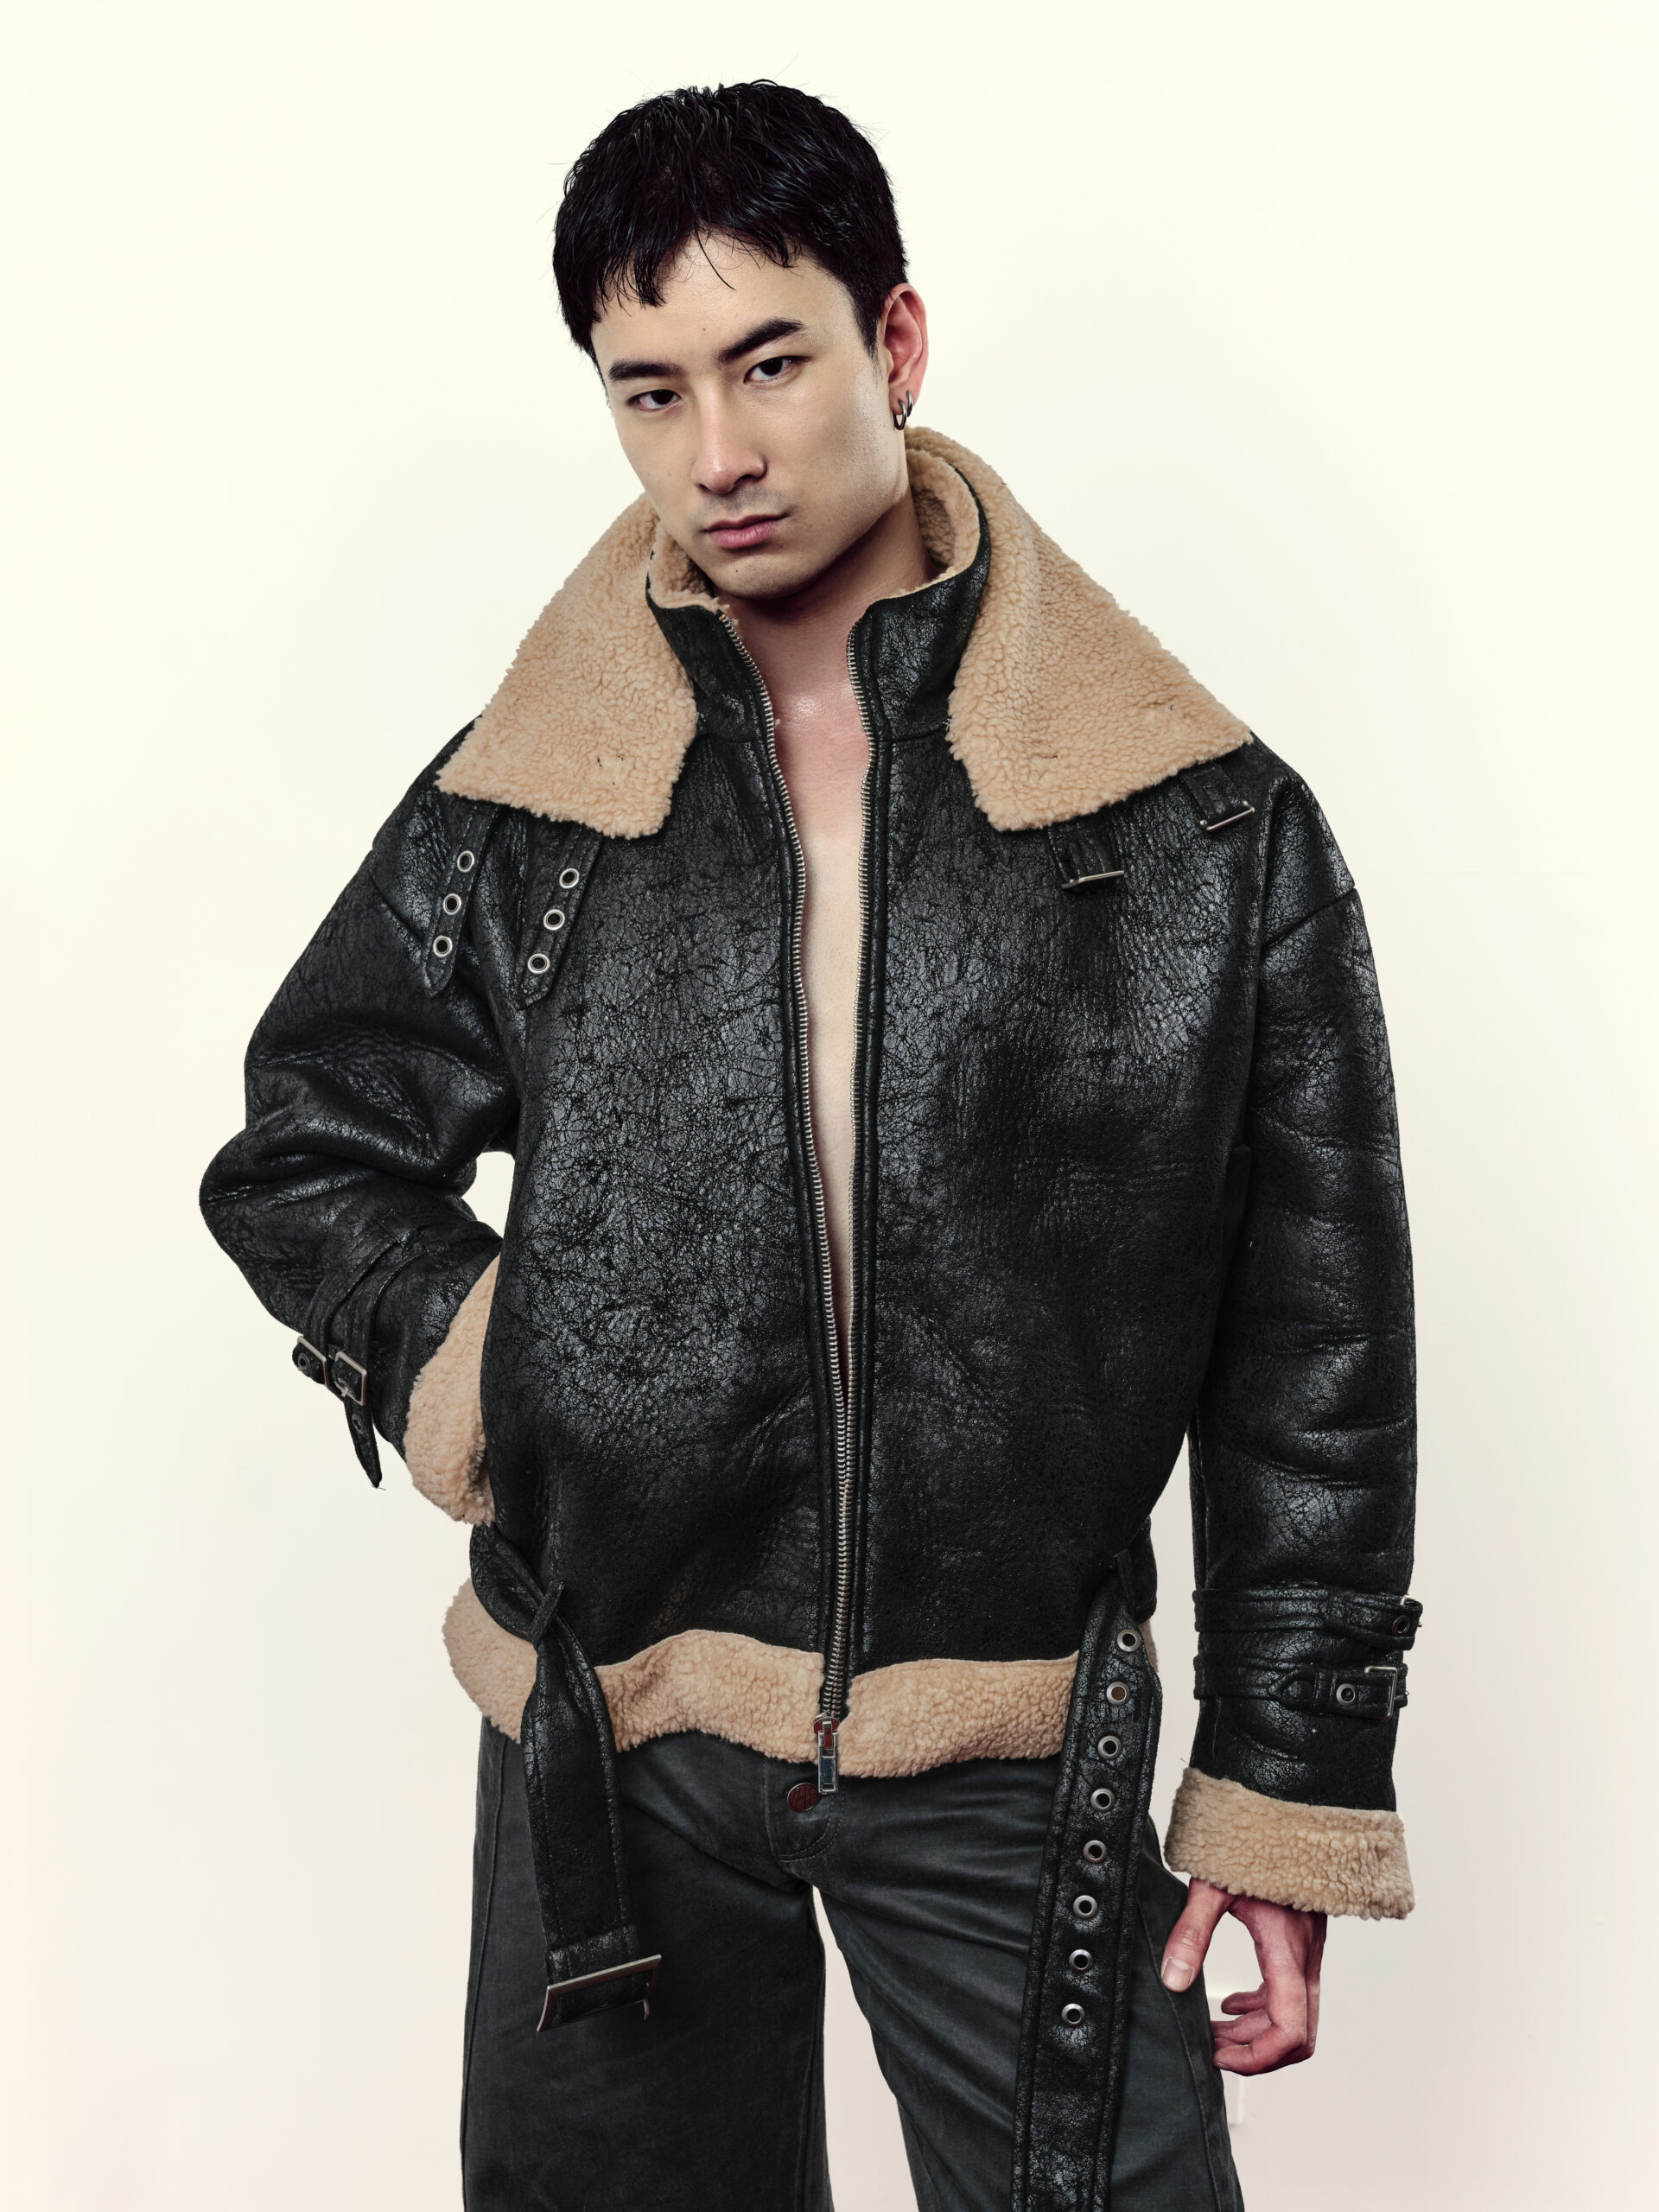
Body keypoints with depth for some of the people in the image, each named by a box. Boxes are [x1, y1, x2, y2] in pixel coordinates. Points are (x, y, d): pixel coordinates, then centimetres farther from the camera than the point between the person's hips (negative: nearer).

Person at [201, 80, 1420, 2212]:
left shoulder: (1207, 829, -5)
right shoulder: (515, 803, 0)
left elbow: (1316, 1356, -1)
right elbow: (304, 1149, 12)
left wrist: (1291, 1794, -2)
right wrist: (487, 1384, -6)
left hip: (1023, 1761, -1)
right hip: (612, 1735, 2)